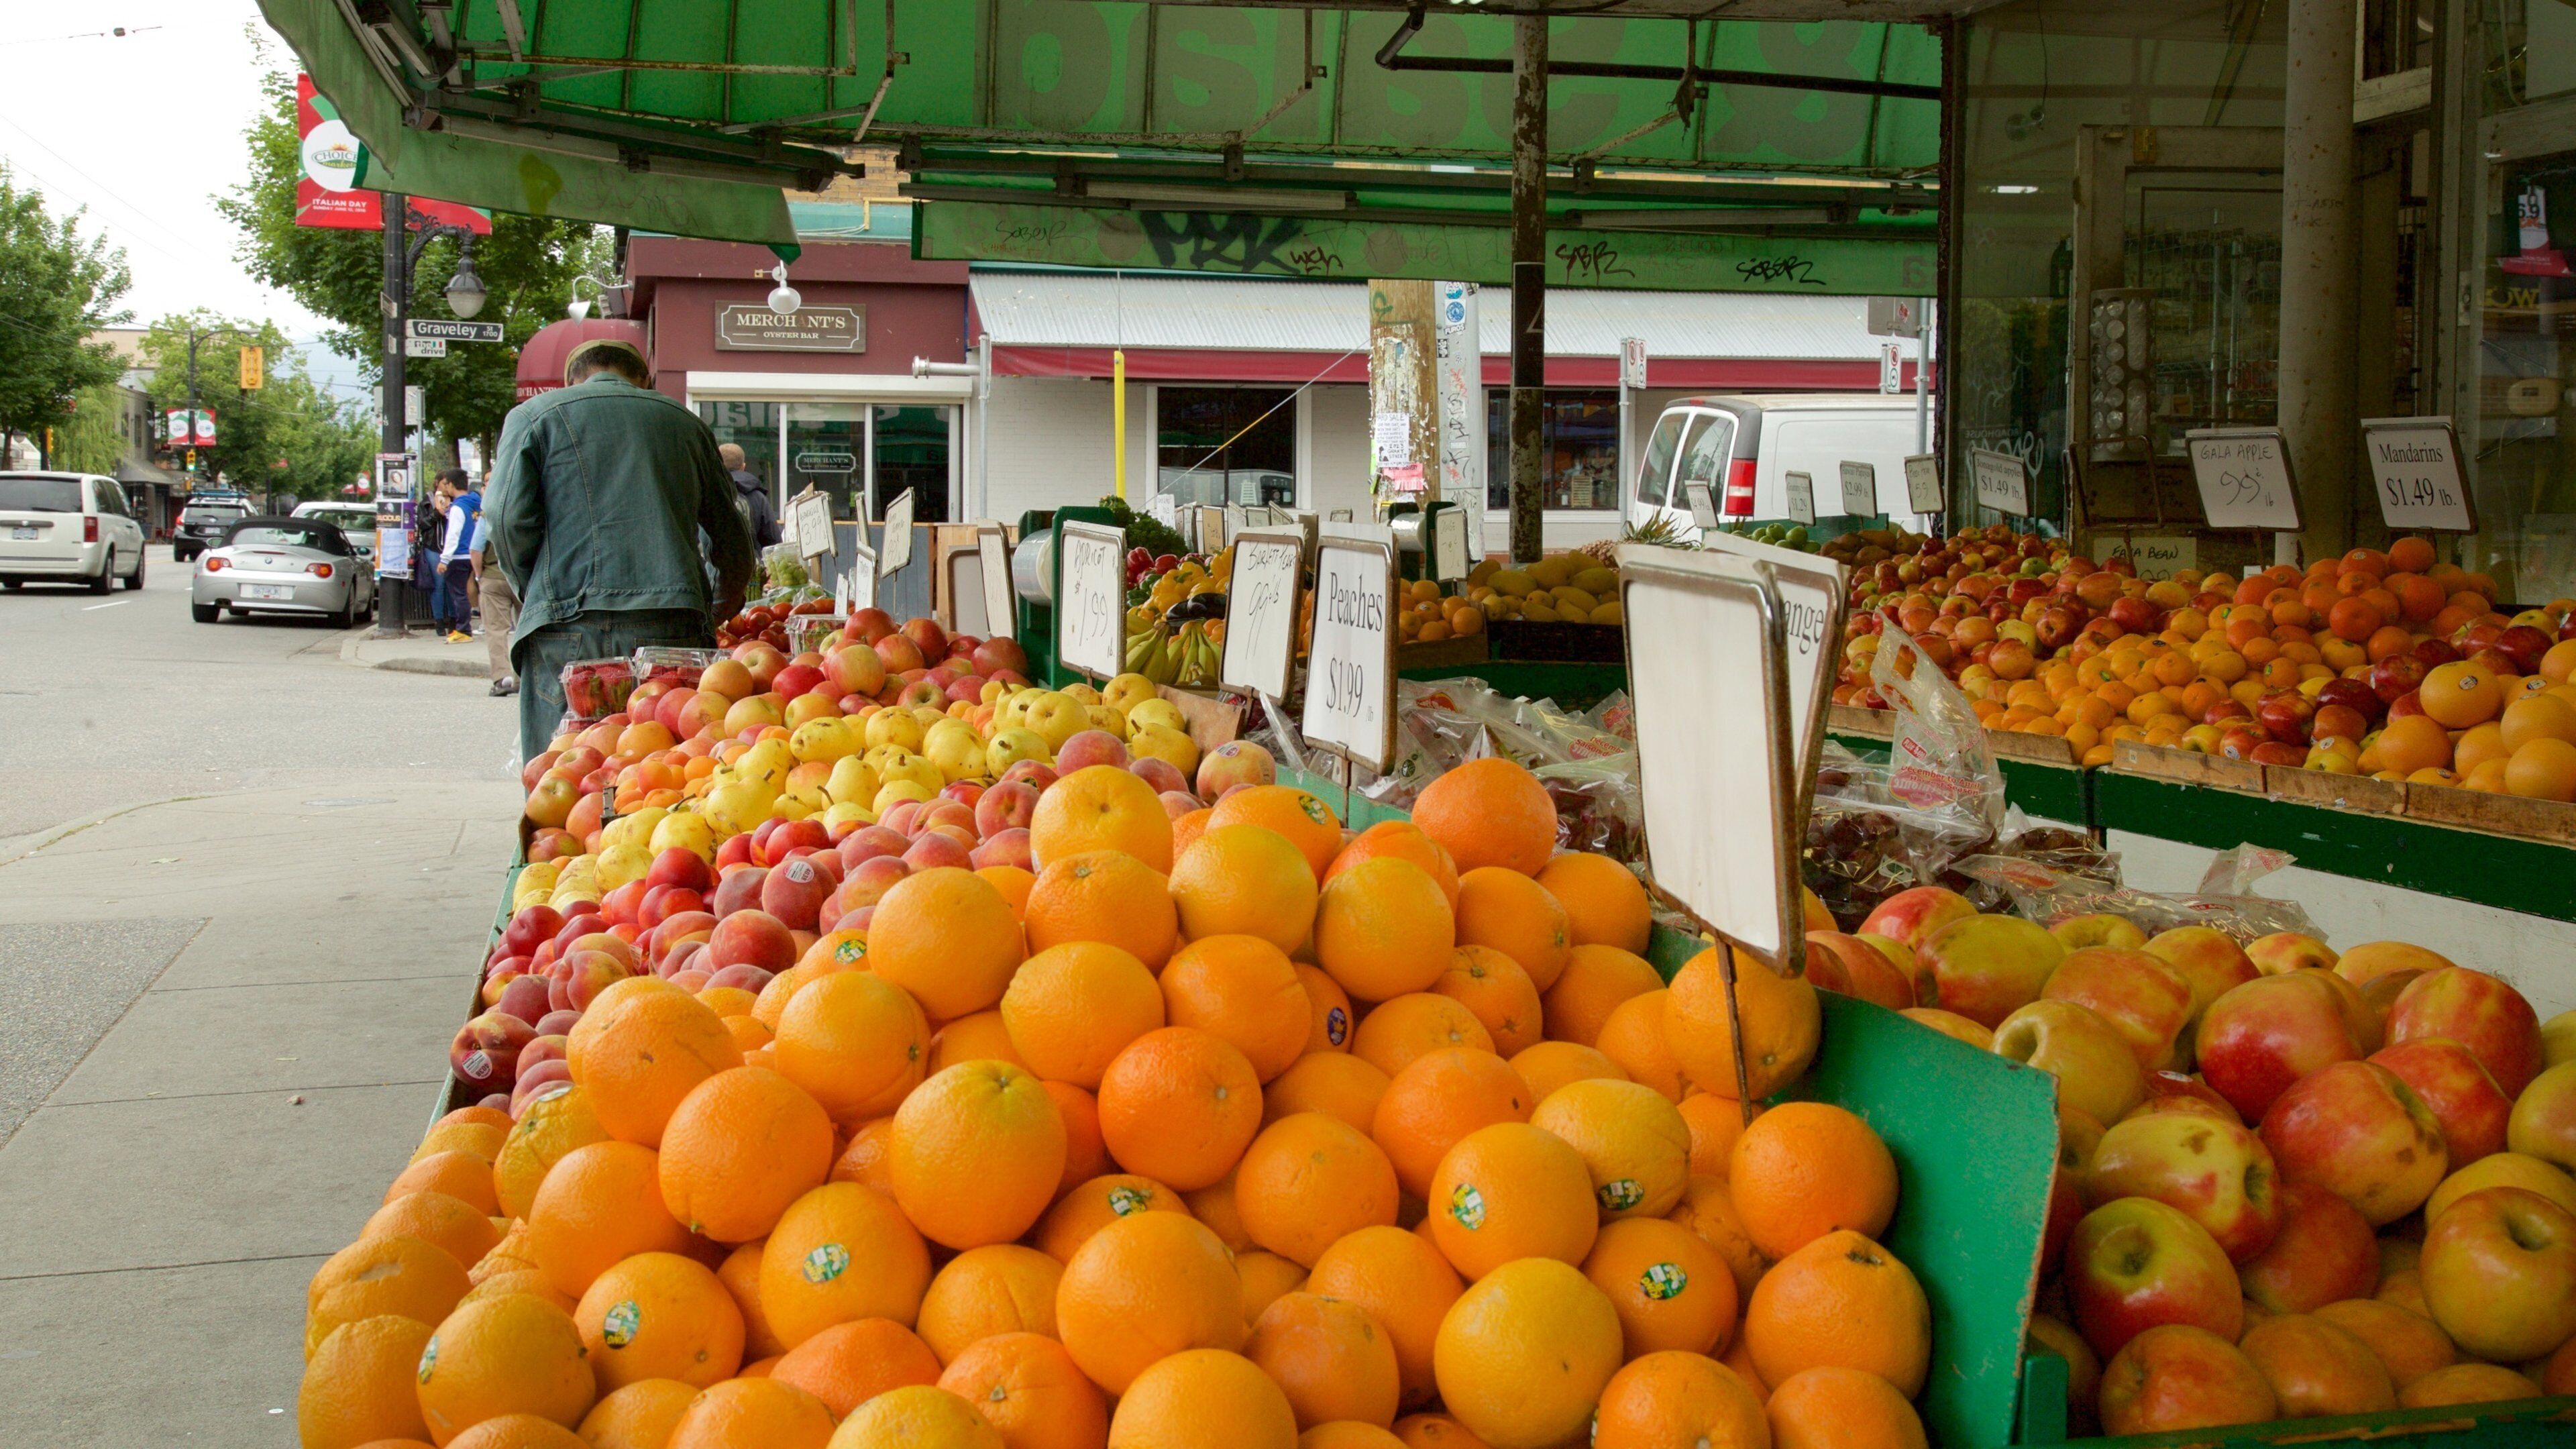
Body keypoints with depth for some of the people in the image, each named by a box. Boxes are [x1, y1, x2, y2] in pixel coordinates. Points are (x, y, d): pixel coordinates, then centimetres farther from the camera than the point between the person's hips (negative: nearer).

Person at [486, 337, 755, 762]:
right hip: (676, 627, 3)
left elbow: (507, 516, -2)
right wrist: (720, 612, 37)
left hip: (571, 628, -2)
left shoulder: (534, 415, 13)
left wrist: (534, 592, 14)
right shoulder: (684, 420, 21)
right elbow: (732, 537, 23)